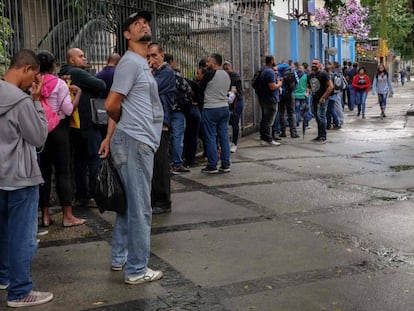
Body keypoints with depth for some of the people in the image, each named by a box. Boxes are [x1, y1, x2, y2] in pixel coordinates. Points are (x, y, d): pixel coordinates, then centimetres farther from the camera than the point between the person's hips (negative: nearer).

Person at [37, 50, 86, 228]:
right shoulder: (59, 84, -9)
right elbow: (69, 110, -12)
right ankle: (67, 216, 3)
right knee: (63, 172, 2)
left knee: (43, 171, 9)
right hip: (58, 129, -3)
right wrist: (78, 93, 0)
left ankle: (45, 215, 11)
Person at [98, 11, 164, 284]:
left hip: (135, 141, 10)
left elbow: (120, 108, 16)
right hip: (135, 142, -10)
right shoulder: (130, 62, -13)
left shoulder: (142, 64, 19)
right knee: (140, 208, -4)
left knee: (129, 203, 17)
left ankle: (120, 258, 28)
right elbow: (112, 105, -16)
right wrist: (125, 127, 3)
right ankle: (137, 270, 4)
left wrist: (110, 137, 10)